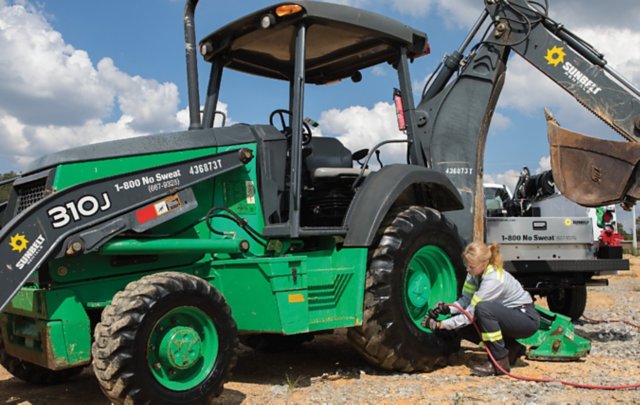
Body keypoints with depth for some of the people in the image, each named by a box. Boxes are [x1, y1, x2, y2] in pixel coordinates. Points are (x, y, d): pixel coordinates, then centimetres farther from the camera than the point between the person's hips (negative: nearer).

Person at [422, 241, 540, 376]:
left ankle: (500, 362, -21)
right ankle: (511, 349, 6)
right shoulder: (476, 272, -6)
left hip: (527, 318, -9)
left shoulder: (493, 280, -30)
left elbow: (471, 313, -27)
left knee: (483, 307, -35)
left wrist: (440, 324, -27)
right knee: (463, 327, -7)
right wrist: (447, 308, -22)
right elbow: (466, 300, -2)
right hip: (508, 316, 9)